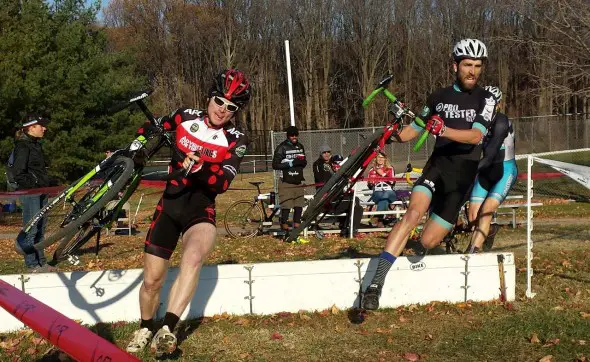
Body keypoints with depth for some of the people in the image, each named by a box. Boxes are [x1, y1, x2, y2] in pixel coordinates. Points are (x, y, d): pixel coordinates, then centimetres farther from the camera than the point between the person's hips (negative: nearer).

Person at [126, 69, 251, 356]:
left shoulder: (235, 140, -7)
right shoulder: (186, 117, 0)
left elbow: (223, 183, -18)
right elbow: (151, 129, 15)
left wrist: (200, 169, -35)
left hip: (201, 210, -2)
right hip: (169, 205, 3)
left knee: (193, 257, -36)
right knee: (152, 280, 4)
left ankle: (168, 330, -38)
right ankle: (146, 329, 33)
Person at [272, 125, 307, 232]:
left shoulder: (300, 147, 14)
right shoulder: (281, 148, -6)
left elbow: (304, 162, 23)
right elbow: (275, 165, -11)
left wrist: (302, 162, -2)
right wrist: (290, 164, -18)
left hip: (298, 181, 6)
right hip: (286, 182, -6)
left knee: (299, 205, 7)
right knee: (286, 206, -8)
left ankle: (297, 227, 18)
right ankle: (284, 228, 1)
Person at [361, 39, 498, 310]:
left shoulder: (486, 99, 0)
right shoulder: (439, 97, 11)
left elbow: (476, 136, -16)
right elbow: (416, 128, 19)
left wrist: (444, 130, -34)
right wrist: (395, 135, -2)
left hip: (462, 176, -1)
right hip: (436, 166, 2)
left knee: (427, 242, -7)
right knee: (414, 212, -28)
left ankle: (447, 236, 34)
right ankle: (375, 284, -33)